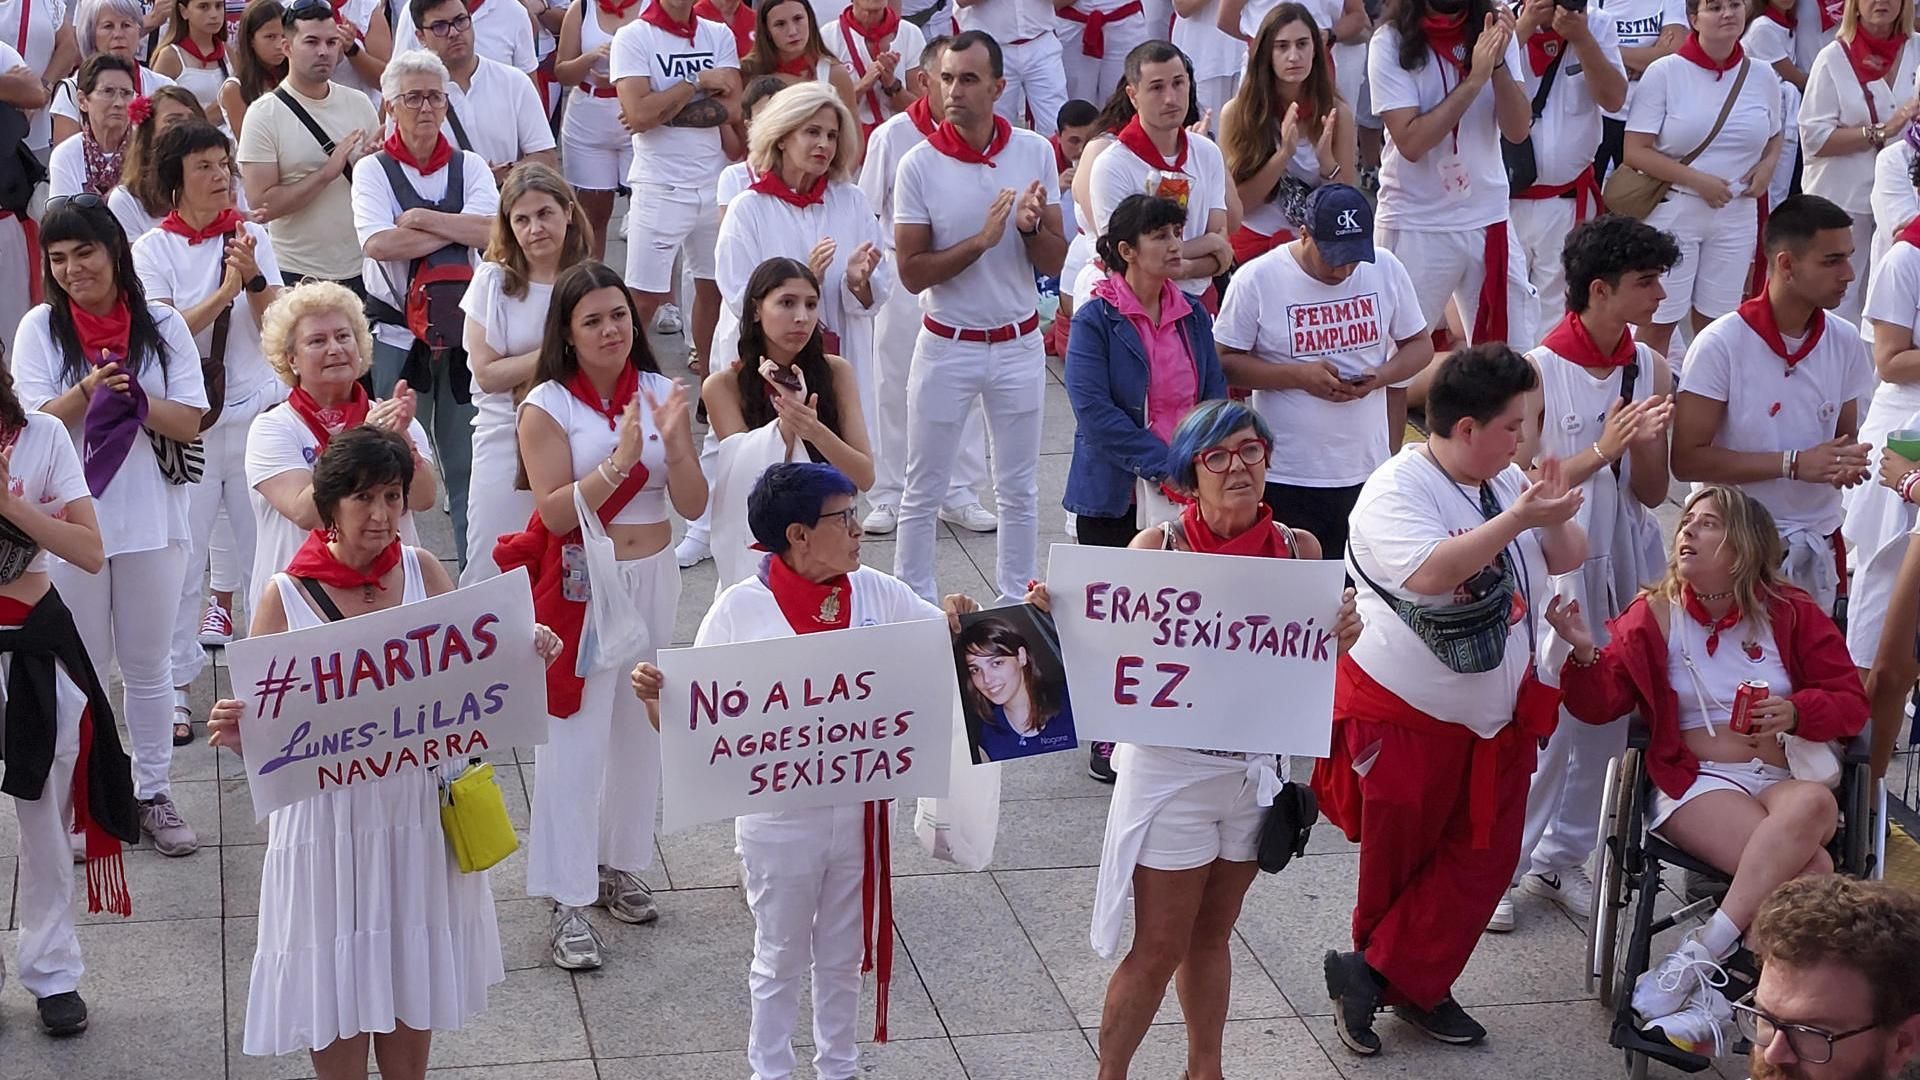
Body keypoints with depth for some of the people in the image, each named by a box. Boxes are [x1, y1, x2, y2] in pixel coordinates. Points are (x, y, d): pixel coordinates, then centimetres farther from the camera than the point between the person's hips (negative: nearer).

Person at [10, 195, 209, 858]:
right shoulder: (40, 329, -2)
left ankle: (153, 792, 22)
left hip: (151, 519, 1)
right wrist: (88, 391, -26)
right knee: (81, 664, 9)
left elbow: (188, 423, -5)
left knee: (148, 663, 11)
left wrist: (130, 395, -21)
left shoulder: (163, 326, -1)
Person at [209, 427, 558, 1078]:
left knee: (414, 978, 15)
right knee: (338, 983, 7)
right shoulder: (286, 597, -11)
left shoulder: (423, 571, -2)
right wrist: (235, 732, -30)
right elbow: (258, 719, -8)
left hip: (418, 804, 3)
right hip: (329, 813, -3)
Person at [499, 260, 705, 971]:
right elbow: (555, 514, -18)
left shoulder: (659, 393, 1)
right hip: (580, 587, -5)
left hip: (652, 580, 5)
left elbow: (693, 506, -2)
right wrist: (619, 460, -27)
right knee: (573, 742, -5)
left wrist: (675, 442, -18)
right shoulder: (547, 406, -10)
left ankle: (620, 865, 32)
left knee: (641, 729, 15)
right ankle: (569, 902, 2)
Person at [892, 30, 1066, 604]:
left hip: (1019, 342, 2)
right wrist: (981, 239, -25)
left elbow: (1055, 262, -1)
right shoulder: (919, 164, -11)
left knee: (1019, 489, 14)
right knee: (924, 490, 8)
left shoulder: (1035, 152, -4)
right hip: (946, 345, -2)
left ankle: (1018, 601, 27)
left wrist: (1031, 227, -22)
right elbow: (912, 272, -14)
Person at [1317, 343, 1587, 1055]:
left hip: (1499, 714, 7)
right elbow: (1430, 573, -37)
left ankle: (1376, 976, 12)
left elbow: (1568, 558, 8)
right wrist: (1518, 517, -35)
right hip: (1407, 715, -7)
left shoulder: (1506, 480, 3)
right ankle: (1410, 986, 27)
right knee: (1396, 867, 8)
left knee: (1484, 860, 4)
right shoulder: (1395, 493, -20)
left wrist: (1553, 513, -14)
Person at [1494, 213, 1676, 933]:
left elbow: (1652, 492, 4)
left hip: (1628, 570, 5)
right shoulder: (1538, 371, -13)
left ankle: (1561, 858, 28)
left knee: (1609, 724, 12)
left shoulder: (1650, 369, 2)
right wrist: (1601, 451, -24)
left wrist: (1644, 441, -16)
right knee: (1542, 726, -1)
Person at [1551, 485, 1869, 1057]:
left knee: (1814, 806, -38)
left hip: (1783, 779, 3)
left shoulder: (1792, 612, 9)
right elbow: (1602, 704, 1)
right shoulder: (1654, 614, 6)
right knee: (1810, 872, -32)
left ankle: (1697, 958, -37)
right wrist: (1585, 655, -21)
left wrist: (1797, 712, -11)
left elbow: (1852, 702, 11)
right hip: (1696, 783, -2)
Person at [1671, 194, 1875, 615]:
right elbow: (1687, 459, -16)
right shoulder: (1721, 345, -15)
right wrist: (1794, 464, -22)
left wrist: (1849, 462, -10)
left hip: (1818, 544, 5)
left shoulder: (1845, 343, 1)